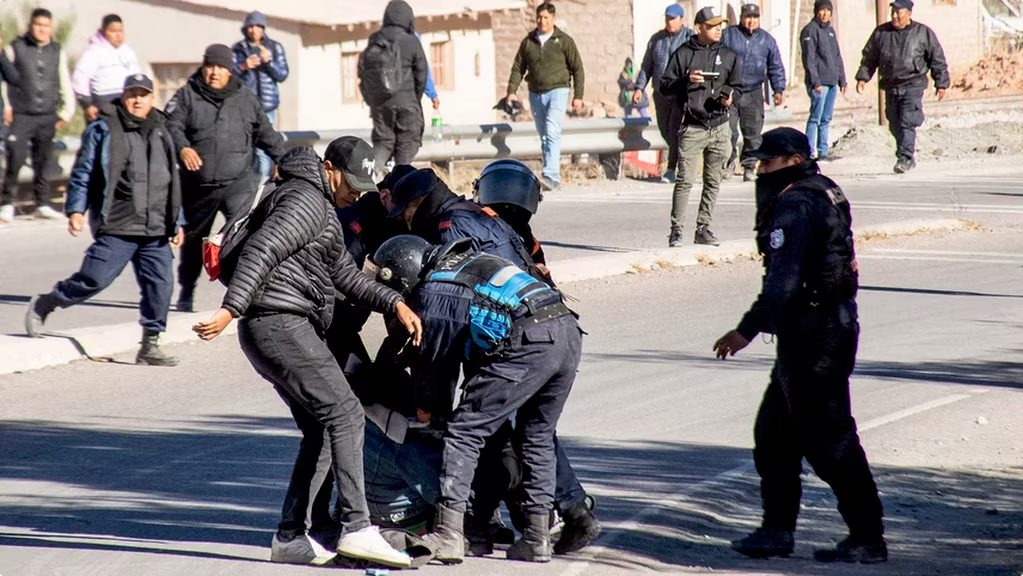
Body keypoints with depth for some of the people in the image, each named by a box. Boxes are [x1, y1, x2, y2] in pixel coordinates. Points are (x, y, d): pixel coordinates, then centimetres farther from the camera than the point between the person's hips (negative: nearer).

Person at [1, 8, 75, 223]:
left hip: (47, 117, 3)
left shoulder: (57, 52, 11)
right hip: (21, 115, -3)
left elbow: (65, 83, 16)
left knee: (43, 161, 5)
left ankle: (43, 204, 12)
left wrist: (67, 111, 10)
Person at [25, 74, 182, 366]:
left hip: (156, 231, 5)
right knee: (95, 278, -10)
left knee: (160, 284, -3)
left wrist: (176, 222, 23)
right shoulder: (103, 129, 1)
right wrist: (76, 209, -9)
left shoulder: (160, 132, 18)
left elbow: (172, 183, 24)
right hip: (116, 228, -5)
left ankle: (150, 346, 6)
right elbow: (82, 173, 0)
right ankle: (43, 306, 14)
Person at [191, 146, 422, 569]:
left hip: (276, 330, 11)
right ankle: (357, 529, -20)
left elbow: (347, 275, 26)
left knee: (319, 430, 12)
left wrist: (395, 303, 13)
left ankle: (289, 537, 11)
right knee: (344, 414, -14)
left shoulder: (322, 209, 25)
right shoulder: (306, 198, -8)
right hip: (281, 324, -11)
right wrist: (231, 310, -29)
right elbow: (260, 251, -20)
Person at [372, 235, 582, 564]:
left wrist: (427, 407, 32)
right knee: (537, 438, 22)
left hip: (528, 345, -8)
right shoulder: (469, 260, 28)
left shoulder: (432, 293, 5)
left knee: (464, 431, 0)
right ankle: (537, 539, 22)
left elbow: (433, 360, 14)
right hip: (569, 332, 8)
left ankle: (448, 534, -6)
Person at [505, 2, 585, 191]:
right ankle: (554, 177, 14)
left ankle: (551, 175, -28)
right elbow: (518, 68, 12)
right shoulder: (528, 42, 10)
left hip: (557, 91, -5)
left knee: (552, 132, -21)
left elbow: (577, 69, 3)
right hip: (535, 94, 5)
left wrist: (578, 96, -2)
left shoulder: (564, 41, 2)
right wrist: (512, 91, -1)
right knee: (544, 137, 7)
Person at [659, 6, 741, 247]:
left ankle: (703, 228, 16)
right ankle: (676, 230, -5)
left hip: (719, 127, 4)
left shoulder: (728, 56, 11)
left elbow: (736, 86, 18)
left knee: (713, 181, 7)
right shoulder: (683, 54, -1)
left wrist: (729, 96, -4)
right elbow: (664, 86, -1)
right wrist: (686, 81, -19)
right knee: (685, 180, -10)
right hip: (692, 127, -4)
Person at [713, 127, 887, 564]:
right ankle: (777, 529, 20)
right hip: (830, 327, 11)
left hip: (813, 339, -11)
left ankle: (868, 539, -2)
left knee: (828, 440, -6)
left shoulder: (796, 207, -17)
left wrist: (748, 330, -24)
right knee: (773, 433, 15)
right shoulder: (822, 196, 15)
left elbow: (784, 281, -25)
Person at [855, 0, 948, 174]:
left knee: (907, 123, -15)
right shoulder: (881, 33, 8)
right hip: (891, 86, 4)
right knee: (895, 125, 9)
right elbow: (869, 57, 16)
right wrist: (863, 77, 6)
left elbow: (937, 59, 4)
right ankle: (910, 158, 23)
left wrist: (941, 83, 2)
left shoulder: (923, 33, 0)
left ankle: (905, 158, -17)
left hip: (913, 86, -4)